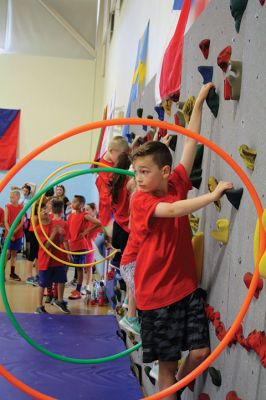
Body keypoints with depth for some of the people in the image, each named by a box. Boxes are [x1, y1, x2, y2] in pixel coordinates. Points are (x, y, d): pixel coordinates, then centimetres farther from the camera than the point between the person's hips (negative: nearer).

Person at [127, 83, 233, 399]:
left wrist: (199, 102, 6)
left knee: (200, 352, 1)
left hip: (186, 286, 4)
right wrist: (213, 194, -30)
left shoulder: (176, 185, 3)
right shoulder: (140, 200, -11)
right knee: (167, 362, 4)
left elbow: (191, 142, 4)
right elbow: (173, 210, -29)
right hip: (156, 293, -4)